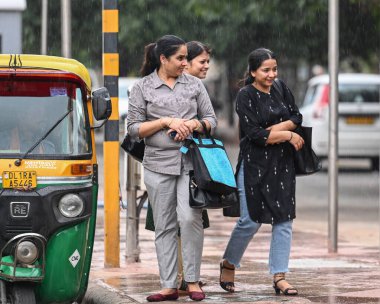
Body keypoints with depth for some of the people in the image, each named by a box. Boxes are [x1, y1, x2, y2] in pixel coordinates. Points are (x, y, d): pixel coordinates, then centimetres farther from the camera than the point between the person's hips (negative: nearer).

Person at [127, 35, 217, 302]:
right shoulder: (143, 87, 6)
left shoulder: (195, 84, 12)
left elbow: (211, 120, 14)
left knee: (190, 218, -15)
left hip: (191, 162, 0)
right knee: (164, 226, 2)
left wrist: (194, 124, -8)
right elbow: (134, 127, 1)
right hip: (158, 163, 0)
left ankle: (193, 280, -4)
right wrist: (166, 121, -10)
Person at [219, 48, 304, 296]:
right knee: (251, 220, -4)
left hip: (282, 164, 5)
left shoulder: (281, 89, 10)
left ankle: (279, 277, 5)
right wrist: (287, 135, -9)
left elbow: (297, 118, 7)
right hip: (255, 166, -5)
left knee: (284, 219, 1)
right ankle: (229, 264, 20)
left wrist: (275, 129, -10)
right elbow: (254, 134, -14)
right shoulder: (246, 96, -7)